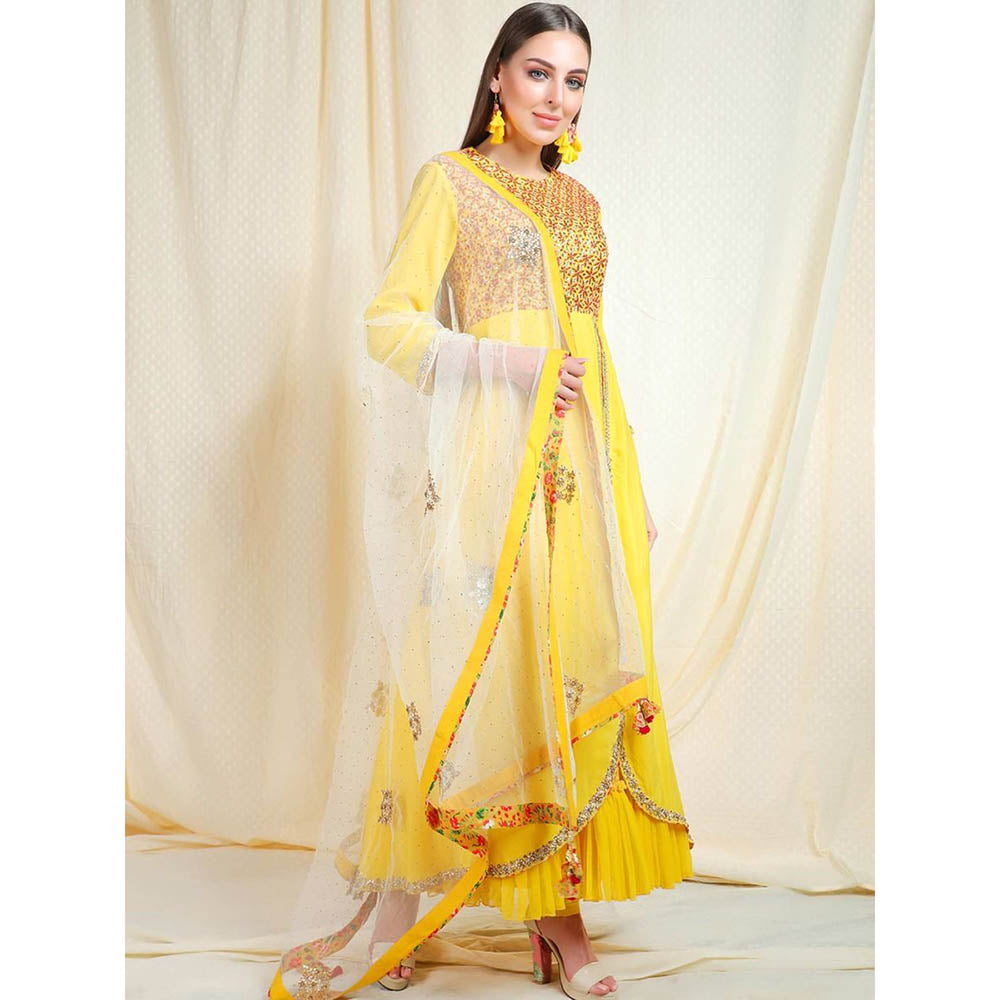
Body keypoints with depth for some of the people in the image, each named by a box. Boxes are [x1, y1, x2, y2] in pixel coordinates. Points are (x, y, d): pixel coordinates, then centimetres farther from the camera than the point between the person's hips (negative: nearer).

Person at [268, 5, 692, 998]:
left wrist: (624, 481, 16)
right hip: (485, 458, -5)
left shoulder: (579, 202, 19)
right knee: (464, 666, -5)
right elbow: (389, 321, -5)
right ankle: (395, 911, 8)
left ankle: (557, 904, 13)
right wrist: (511, 363, -17)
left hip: (577, 466, 6)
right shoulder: (448, 180, 3)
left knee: (572, 668, 3)